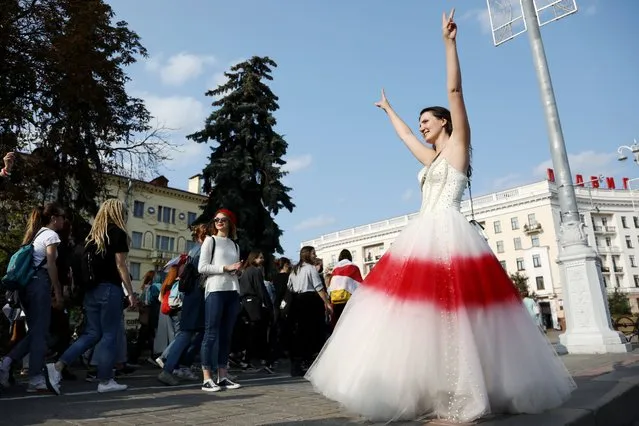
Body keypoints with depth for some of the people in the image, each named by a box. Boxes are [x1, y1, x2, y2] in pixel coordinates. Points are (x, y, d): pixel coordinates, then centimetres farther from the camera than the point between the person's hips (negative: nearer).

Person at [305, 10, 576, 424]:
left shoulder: (458, 145, 7)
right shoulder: (432, 158, 25)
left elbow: (455, 90, -2)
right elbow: (405, 135, 41)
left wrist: (449, 42, -6)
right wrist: (388, 109, 54)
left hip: (449, 236, -8)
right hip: (424, 238, 8)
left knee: (454, 314, -13)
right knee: (428, 311, 2)